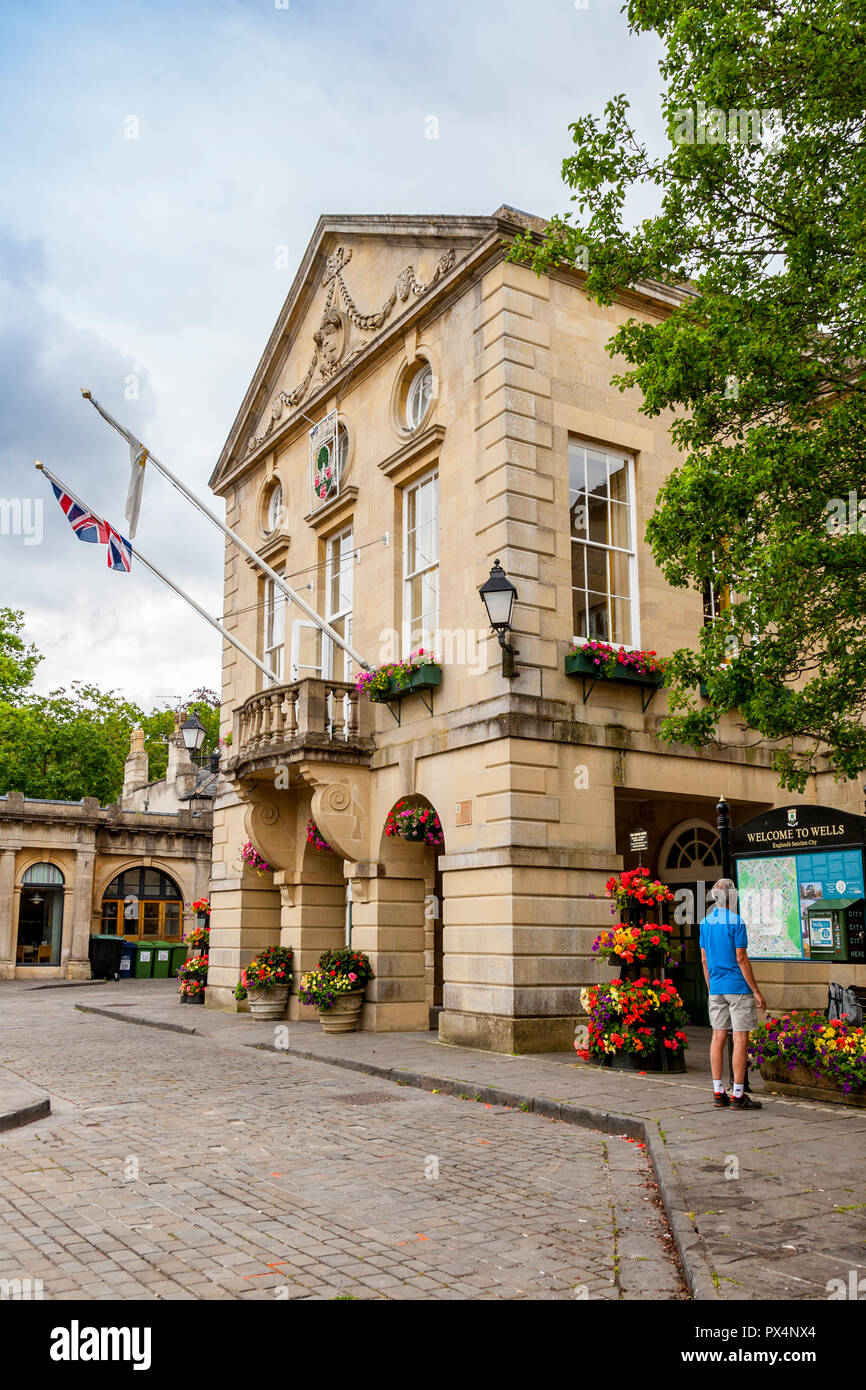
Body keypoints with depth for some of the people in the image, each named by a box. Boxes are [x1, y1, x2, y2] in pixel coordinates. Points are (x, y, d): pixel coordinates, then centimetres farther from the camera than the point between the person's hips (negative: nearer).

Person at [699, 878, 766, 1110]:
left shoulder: (705, 922, 9)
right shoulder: (736, 921, -11)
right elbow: (741, 959, -13)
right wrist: (756, 991, -8)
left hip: (716, 989, 7)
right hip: (738, 987, -7)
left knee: (718, 1037, 9)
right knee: (741, 1039, -2)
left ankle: (718, 1093, 12)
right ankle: (738, 1095, 0)